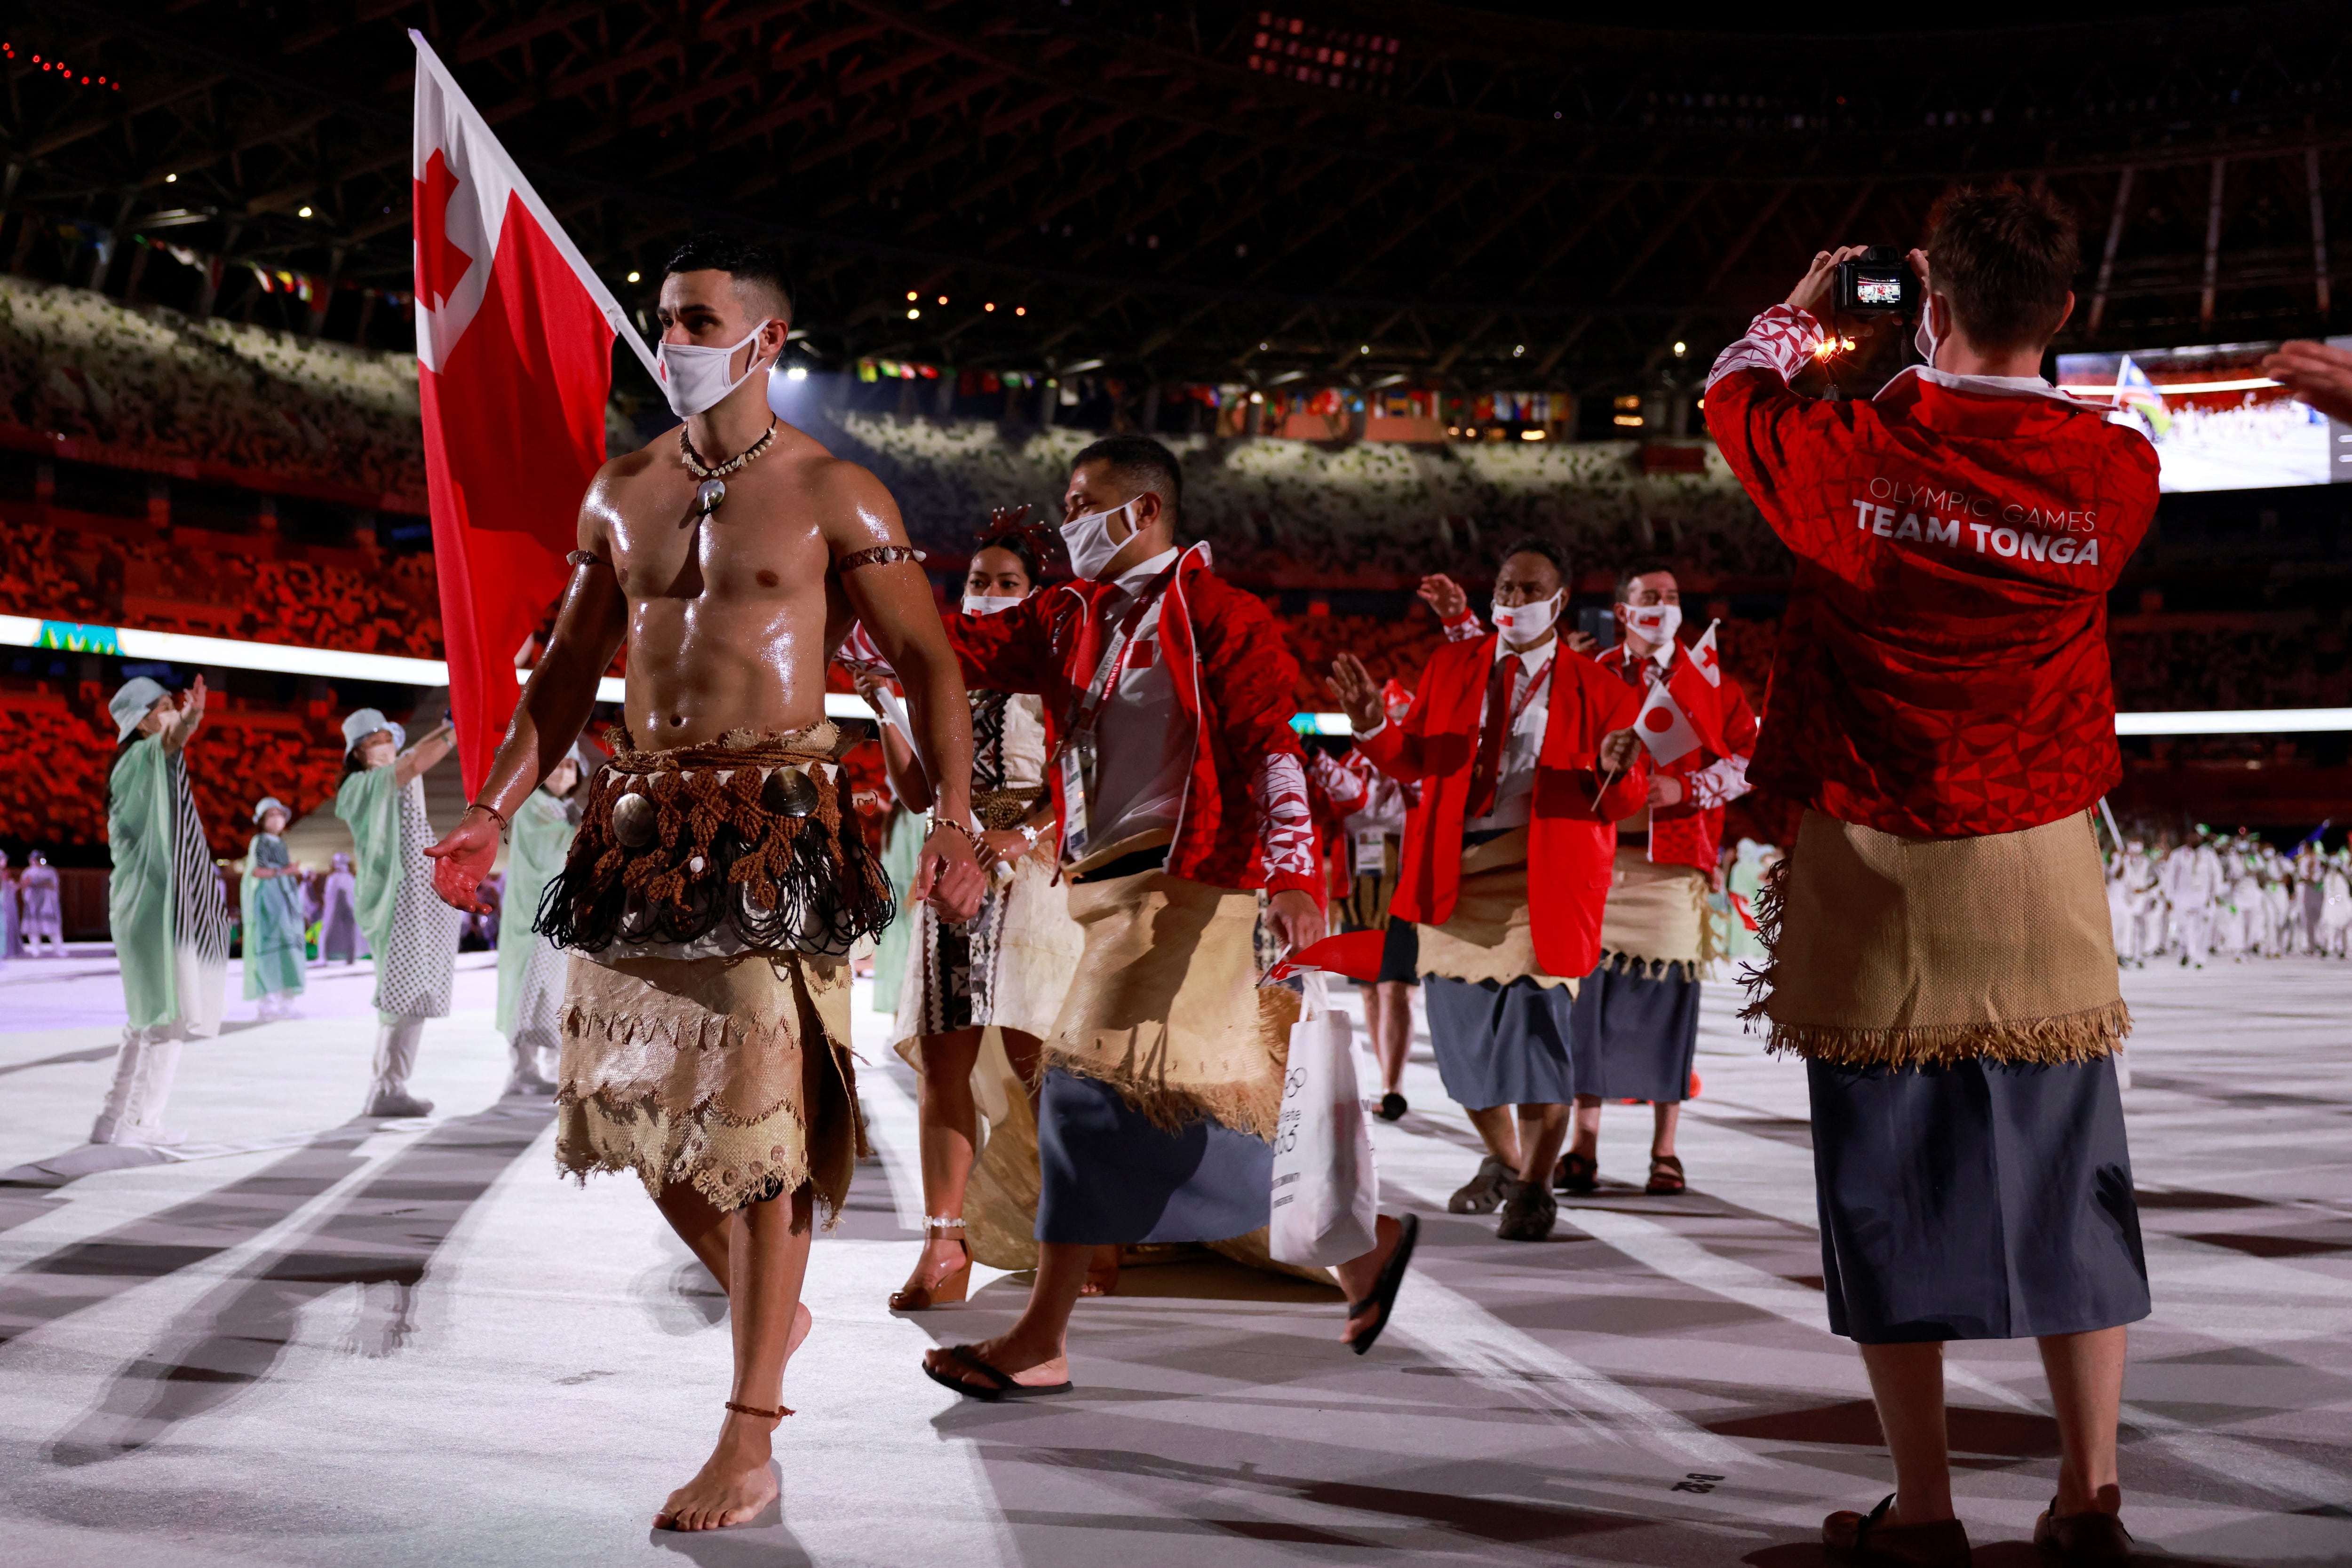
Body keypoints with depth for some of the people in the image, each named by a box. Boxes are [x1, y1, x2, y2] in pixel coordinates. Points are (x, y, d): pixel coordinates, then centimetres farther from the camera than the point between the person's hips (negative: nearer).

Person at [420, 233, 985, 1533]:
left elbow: (927, 661, -2)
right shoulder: (620, 493, 14)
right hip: (638, 819, 6)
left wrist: (952, 825, -14)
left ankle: (748, 1445, -1)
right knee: (627, 1095, 7)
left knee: (758, 1115, -8)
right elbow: (568, 669, 18)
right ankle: (767, 1307, 33)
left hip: (778, 822, -5)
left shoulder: (832, 495, -1)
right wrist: (493, 813, 10)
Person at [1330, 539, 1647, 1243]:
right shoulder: (1451, 666, 13)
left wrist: (1616, 767, -22)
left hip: (1541, 876, -4)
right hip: (1457, 869, 4)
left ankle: (1535, 1187, 7)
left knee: (1534, 1023, -11)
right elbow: (1414, 760, 9)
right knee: (1460, 1027, 9)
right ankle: (1503, 1161, 34)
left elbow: (1623, 801, 0)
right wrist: (1373, 727, -10)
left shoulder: (1596, 689, 4)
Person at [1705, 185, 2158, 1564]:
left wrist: (1800, 312, 29)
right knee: (2069, 1180, 11)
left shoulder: (1849, 452, -10)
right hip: (2043, 869, 2)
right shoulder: (2118, 470, -5)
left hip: (1875, 870, -2)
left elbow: (1734, 395, 12)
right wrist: (2022, 361, 24)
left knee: (1891, 1187, 5)